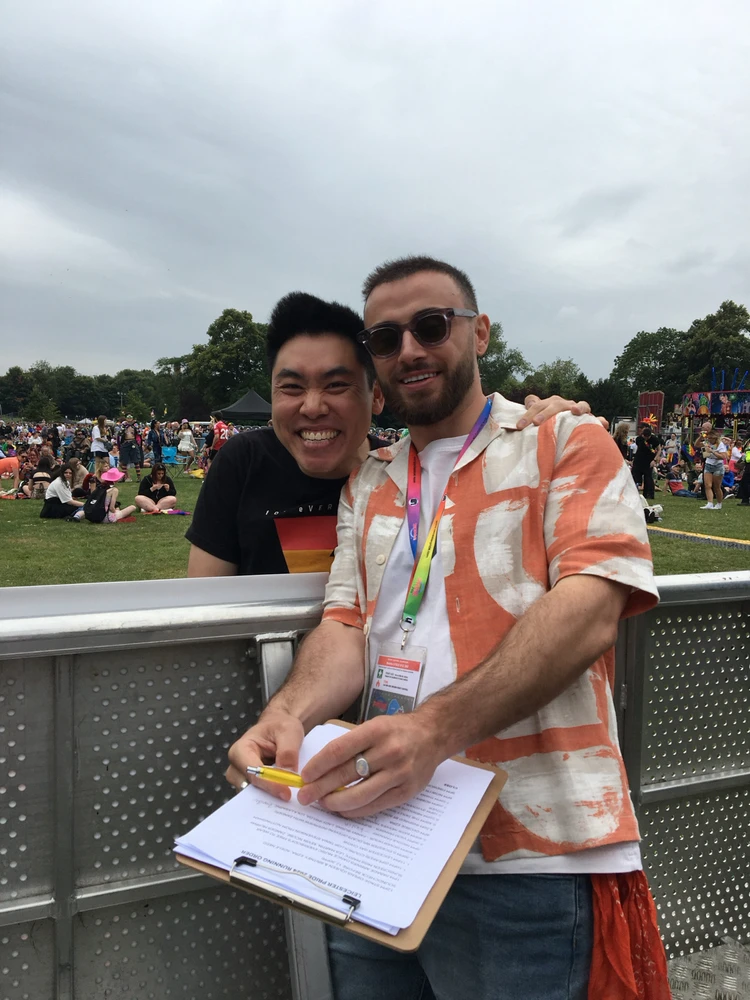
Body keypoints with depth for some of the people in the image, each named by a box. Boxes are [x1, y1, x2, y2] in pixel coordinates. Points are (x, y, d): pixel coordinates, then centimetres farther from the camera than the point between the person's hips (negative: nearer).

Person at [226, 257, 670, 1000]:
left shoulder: (566, 443, -1)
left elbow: (589, 611, -15)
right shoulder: (368, 485, 14)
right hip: (374, 834, 5)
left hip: (525, 856, -4)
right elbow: (346, 625, 6)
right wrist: (287, 714, -15)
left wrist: (435, 729, -28)